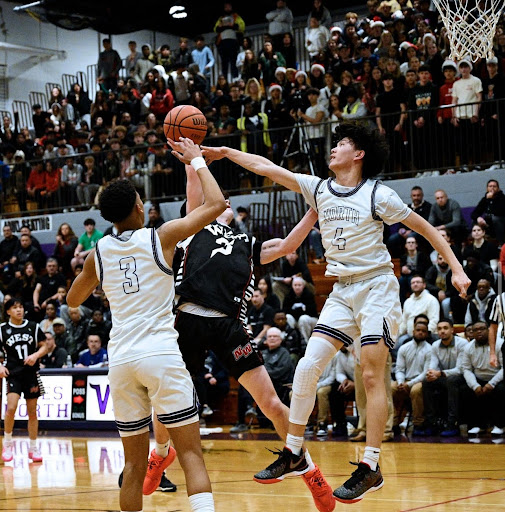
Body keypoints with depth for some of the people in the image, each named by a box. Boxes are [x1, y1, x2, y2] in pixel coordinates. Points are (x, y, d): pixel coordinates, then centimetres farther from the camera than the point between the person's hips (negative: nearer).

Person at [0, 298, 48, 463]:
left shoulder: (33, 327, 5)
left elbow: (44, 347, 8)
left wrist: (36, 355, -12)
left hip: (31, 373, 2)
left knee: (32, 411, 6)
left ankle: (33, 448, 17)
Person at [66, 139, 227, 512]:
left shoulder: (98, 253, 12)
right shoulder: (160, 237, 0)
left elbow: (73, 300, 28)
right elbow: (216, 204, 3)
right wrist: (196, 160, 14)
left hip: (121, 360, 4)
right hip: (161, 354, -4)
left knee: (134, 463, 14)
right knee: (191, 454, -5)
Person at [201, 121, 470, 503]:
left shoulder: (378, 195, -8)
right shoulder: (318, 189, 6)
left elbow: (425, 228, -2)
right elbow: (267, 168, 8)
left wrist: (457, 269, -8)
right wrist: (225, 152, 6)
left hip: (377, 287, -5)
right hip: (342, 291, 5)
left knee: (372, 376, -9)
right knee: (308, 366, -4)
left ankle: (371, 467, -5)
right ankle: (294, 453, 7)